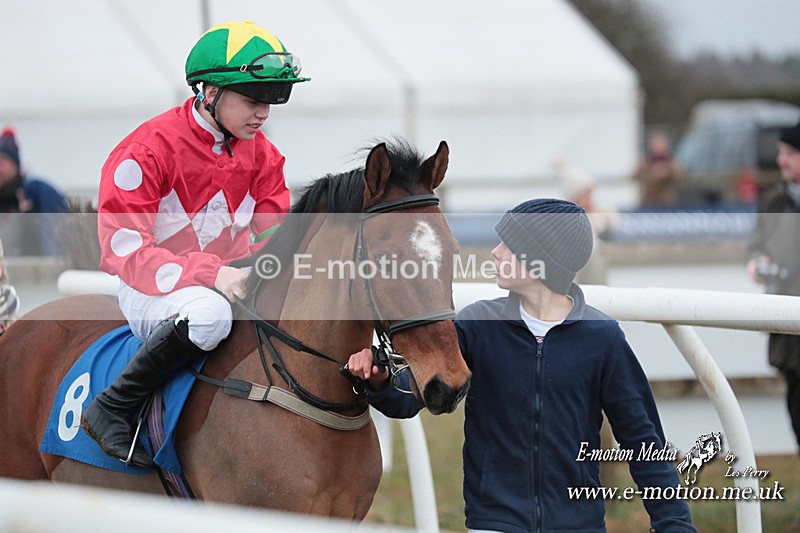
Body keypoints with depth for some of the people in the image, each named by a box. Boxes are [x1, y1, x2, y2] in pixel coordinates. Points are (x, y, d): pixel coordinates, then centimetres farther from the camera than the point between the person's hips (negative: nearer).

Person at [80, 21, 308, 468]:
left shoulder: (261, 154, 5)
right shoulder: (150, 150, -16)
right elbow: (124, 250, -21)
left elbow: (278, 236, 9)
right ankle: (112, 408, -24)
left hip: (230, 280, 7)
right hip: (152, 293, -7)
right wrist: (210, 275, -33)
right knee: (210, 314, -39)